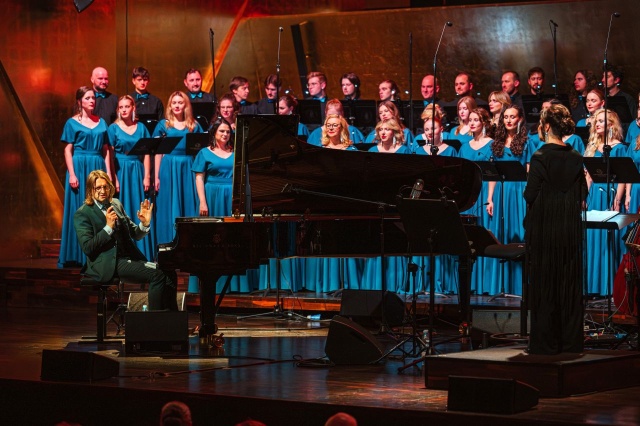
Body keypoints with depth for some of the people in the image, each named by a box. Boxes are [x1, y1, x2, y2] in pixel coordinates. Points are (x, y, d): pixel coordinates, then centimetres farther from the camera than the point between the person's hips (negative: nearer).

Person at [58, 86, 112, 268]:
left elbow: (106, 150, 12)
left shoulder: (101, 122, 13)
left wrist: (108, 173, 4)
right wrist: (72, 174, -13)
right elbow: (68, 150, -3)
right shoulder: (72, 123, 1)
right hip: (80, 168, -4)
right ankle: (77, 255, 1)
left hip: (98, 169, 4)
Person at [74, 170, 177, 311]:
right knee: (157, 274, -24)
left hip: (129, 257, 7)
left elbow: (135, 235, 19)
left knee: (169, 273, -13)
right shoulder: (83, 214, -3)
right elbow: (87, 247, -13)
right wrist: (108, 227, -20)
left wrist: (144, 224, -3)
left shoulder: (116, 204, 17)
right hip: (108, 265, -7)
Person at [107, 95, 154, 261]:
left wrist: (147, 177, -3)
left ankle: (142, 252, 6)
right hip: (121, 172, -2)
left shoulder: (141, 128, 7)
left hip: (137, 172, 2)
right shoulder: (113, 128, 0)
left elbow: (146, 154, 6)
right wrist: (114, 179, -12)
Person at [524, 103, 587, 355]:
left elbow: (530, 196, -14)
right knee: (570, 285, 10)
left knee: (544, 286, 1)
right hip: (570, 230, 5)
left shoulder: (540, 157, -13)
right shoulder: (575, 158, 3)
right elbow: (582, 196, 7)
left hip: (544, 230, -5)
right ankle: (570, 341, 13)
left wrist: (530, 177, 3)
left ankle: (545, 343, 4)